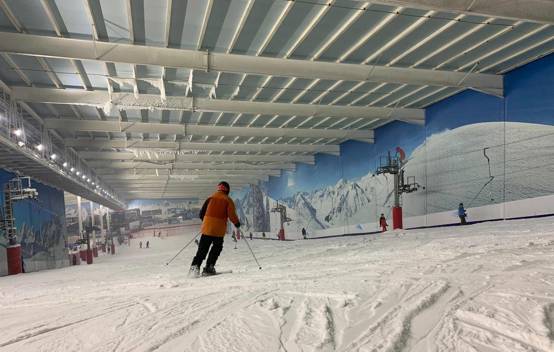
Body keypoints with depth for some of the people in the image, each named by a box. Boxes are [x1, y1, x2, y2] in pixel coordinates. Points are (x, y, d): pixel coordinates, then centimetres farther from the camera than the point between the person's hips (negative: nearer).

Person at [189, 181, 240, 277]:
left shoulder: (211, 198, 10)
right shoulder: (228, 200, 1)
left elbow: (202, 213, 13)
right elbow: (232, 215, -8)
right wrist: (237, 223, 8)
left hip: (207, 227, 3)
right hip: (219, 229, -3)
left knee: (202, 249, 9)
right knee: (216, 248, 13)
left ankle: (195, 265, -6)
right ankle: (209, 268, 6)